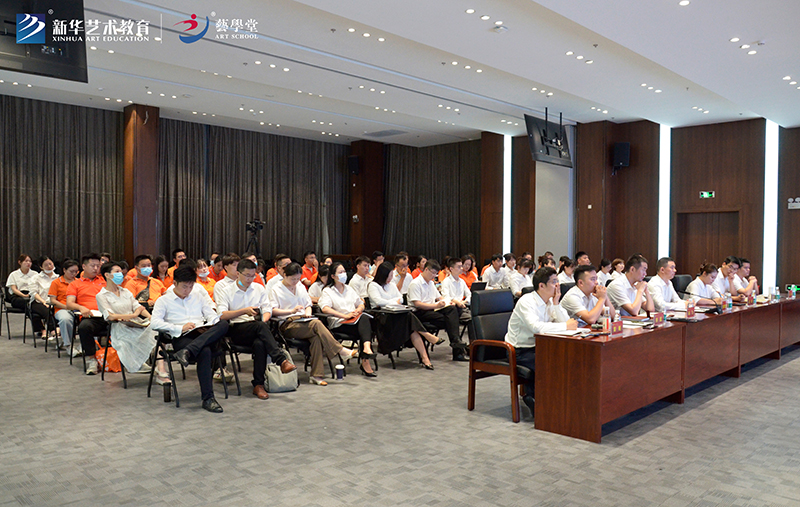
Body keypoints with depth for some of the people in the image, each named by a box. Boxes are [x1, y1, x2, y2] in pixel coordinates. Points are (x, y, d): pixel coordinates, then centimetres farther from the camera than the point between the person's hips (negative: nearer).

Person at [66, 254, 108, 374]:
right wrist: (81, 308, -11)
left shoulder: (104, 281, 30)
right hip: (90, 317, -1)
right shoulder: (75, 284, 24)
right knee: (84, 326, -38)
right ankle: (91, 360, -25)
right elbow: (69, 304, 11)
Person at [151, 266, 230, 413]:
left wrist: (208, 327, -6)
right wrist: (180, 328, -11)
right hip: (182, 338, -4)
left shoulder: (198, 296, 27)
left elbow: (212, 315, 17)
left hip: (205, 336, 4)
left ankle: (187, 352, -43)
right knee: (205, 352, -38)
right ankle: (207, 398, -35)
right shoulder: (164, 300, 13)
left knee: (224, 323, -31)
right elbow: (154, 323, -2)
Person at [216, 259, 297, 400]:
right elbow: (222, 315, -4)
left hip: (257, 329, 3)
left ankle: (258, 385, -31)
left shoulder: (259, 288, 19)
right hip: (236, 329, -2)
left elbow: (268, 310, 13)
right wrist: (244, 310, -10)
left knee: (260, 343, -36)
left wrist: (263, 320, -9)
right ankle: (282, 361, -41)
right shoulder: (226, 291, 8)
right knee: (260, 326, -36)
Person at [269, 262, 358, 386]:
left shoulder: (301, 286, 22)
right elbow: (273, 311, -5)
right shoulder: (276, 289, 5)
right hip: (287, 325, -5)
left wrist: (308, 313, 2)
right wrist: (292, 311, -17)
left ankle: (316, 375, -33)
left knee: (316, 337, -31)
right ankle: (341, 350, -28)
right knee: (316, 324, -32)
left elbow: (308, 304, 26)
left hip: (303, 322, 5)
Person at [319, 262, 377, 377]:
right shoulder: (327, 291, 7)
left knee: (364, 318, -33)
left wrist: (358, 310, -2)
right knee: (366, 330, -30)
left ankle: (366, 348, -47)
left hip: (356, 319, 5)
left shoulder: (349, 289, 27)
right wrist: (345, 315, -19)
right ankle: (365, 362, -33)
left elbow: (361, 304, 24)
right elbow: (325, 308, -11)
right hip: (339, 323, -4)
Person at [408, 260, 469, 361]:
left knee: (452, 309, -24)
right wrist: (436, 305, -23)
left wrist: (447, 302, 7)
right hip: (420, 312, -7)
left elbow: (439, 297, 31)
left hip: (432, 309, 8)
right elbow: (417, 304, -16)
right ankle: (457, 350, -26)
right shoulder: (415, 284, -6)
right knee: (448, 320, -28)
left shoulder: (431, 283, 23)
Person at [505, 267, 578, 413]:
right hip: (520, 350, -8)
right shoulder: (526, 302, -18)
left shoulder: (550, 301, 7)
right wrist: (565, 326, -28)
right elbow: (536, 327, -34)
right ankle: (532, 396, -3)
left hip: (537, 346, 8)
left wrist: (556, 303, -11)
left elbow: (565, 321, -2)